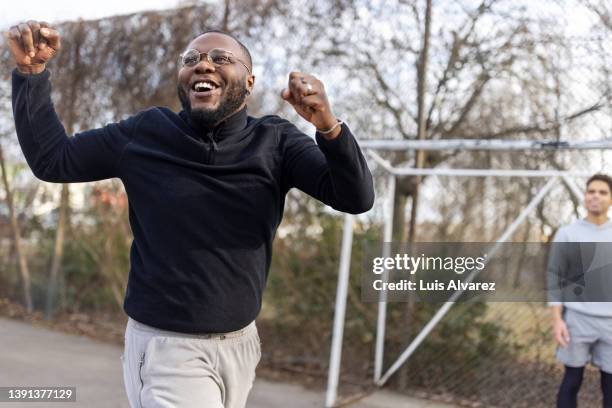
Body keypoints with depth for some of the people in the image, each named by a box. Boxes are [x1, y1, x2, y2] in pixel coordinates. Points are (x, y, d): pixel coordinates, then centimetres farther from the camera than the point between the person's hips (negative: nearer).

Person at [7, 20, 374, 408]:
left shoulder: (275, 142, -7)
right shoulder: (144, 133, -6)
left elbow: (356, 198, -17)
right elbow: (51, 159, 4)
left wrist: (328, 125, -36)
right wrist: (31, 71, -8)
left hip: (240, 344, 3)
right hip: (165, 347, -3)